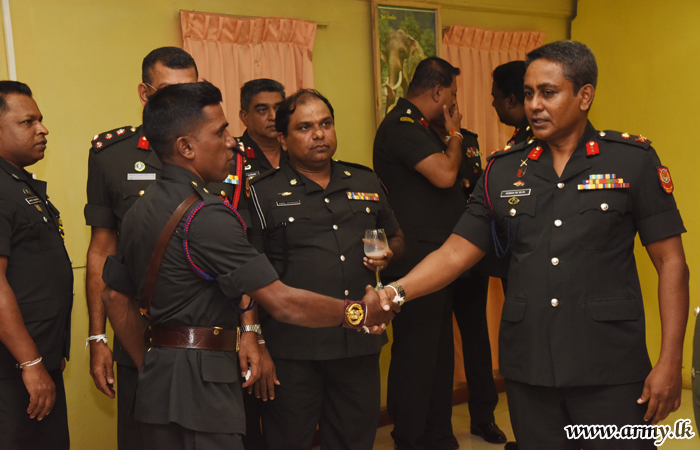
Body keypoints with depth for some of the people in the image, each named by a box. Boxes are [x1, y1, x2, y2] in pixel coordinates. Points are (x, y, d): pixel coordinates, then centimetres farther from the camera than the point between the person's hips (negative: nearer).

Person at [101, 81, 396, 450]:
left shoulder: (139, 210, 10)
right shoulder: (206, 215, -19)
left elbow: (115, 297, 16)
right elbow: (281, 302, -20)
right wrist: (359, 313, -8)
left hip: (156, 382, 9)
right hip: (201, 385, -9)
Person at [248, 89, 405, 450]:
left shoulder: (366, 183, 12)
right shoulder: (263, 193, -1)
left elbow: (396, 238, 24)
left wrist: (388, 254, 1)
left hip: (360, 342, 4)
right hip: (293, 348, -3)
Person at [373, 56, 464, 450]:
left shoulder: (419, 127, 19)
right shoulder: (402, 127, -14)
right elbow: (444, 174, -23)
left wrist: (451, 134, 12)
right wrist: (454, 134, -7)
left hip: (436, 260, 11)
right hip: (414, 261, -11)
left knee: (440, 351, 17)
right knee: (415, 353, -2)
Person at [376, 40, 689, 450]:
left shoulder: (634, 160, -2)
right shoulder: (503, 171, 6)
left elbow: (671, 262, -2)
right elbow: (456, 252, 4)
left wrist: (670, 362, -7)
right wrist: (395, 292, -12)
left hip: (610, 371, -2)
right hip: (528, 369, 3)